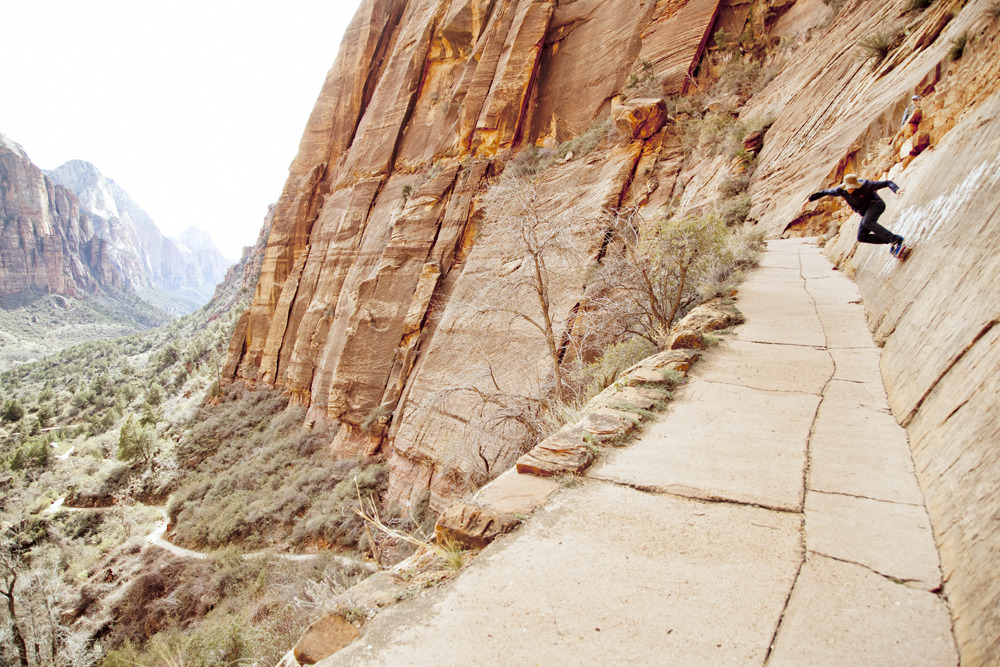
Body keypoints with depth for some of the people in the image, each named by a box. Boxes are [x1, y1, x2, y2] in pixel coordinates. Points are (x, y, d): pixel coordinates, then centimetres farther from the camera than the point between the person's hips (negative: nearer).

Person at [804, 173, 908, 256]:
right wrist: (809, 199, 2)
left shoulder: (865, 185, -23)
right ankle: (893, 242, -5)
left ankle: (896, 239, -36)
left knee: (867, 222, -37)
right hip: (866, 213, 6)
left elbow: (887, 183, -22)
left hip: (876, 204, -6)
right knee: (861, 238, -9)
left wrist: (896, 189, -41)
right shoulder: (841, 190, -10)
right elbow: (824, 192, 3)